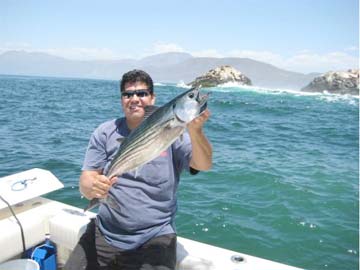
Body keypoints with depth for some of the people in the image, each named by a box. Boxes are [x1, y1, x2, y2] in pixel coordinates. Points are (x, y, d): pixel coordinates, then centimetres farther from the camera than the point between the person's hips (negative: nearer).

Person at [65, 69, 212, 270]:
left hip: (155, 238, -2)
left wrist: (195, 130, -40)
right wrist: (93, 187, -27)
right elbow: (85, 181, -2)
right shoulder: (105, 133, 2)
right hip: (104, 234, 3)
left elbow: (204, 165, -20)